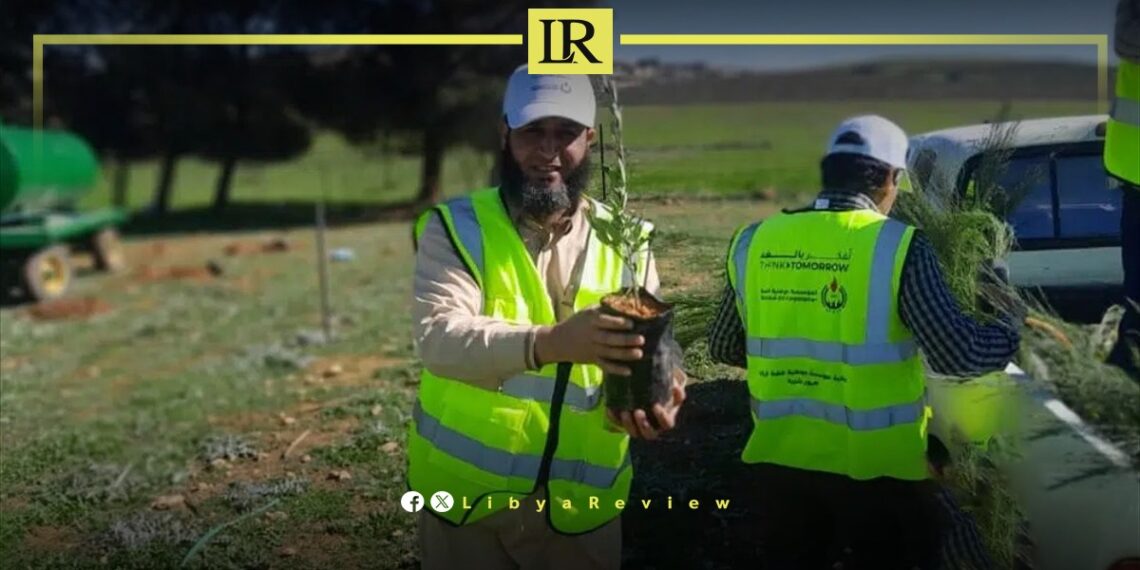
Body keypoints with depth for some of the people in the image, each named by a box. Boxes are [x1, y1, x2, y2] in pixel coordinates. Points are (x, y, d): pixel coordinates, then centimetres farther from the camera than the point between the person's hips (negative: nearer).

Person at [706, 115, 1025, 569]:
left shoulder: (754, 242, -1)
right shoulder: (898, 247, -13)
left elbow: (723, 347, 9)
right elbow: (961, 355, -15)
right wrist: (1012, 326, 6)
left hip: (779, 458, 3)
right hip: (876, 464, -3)